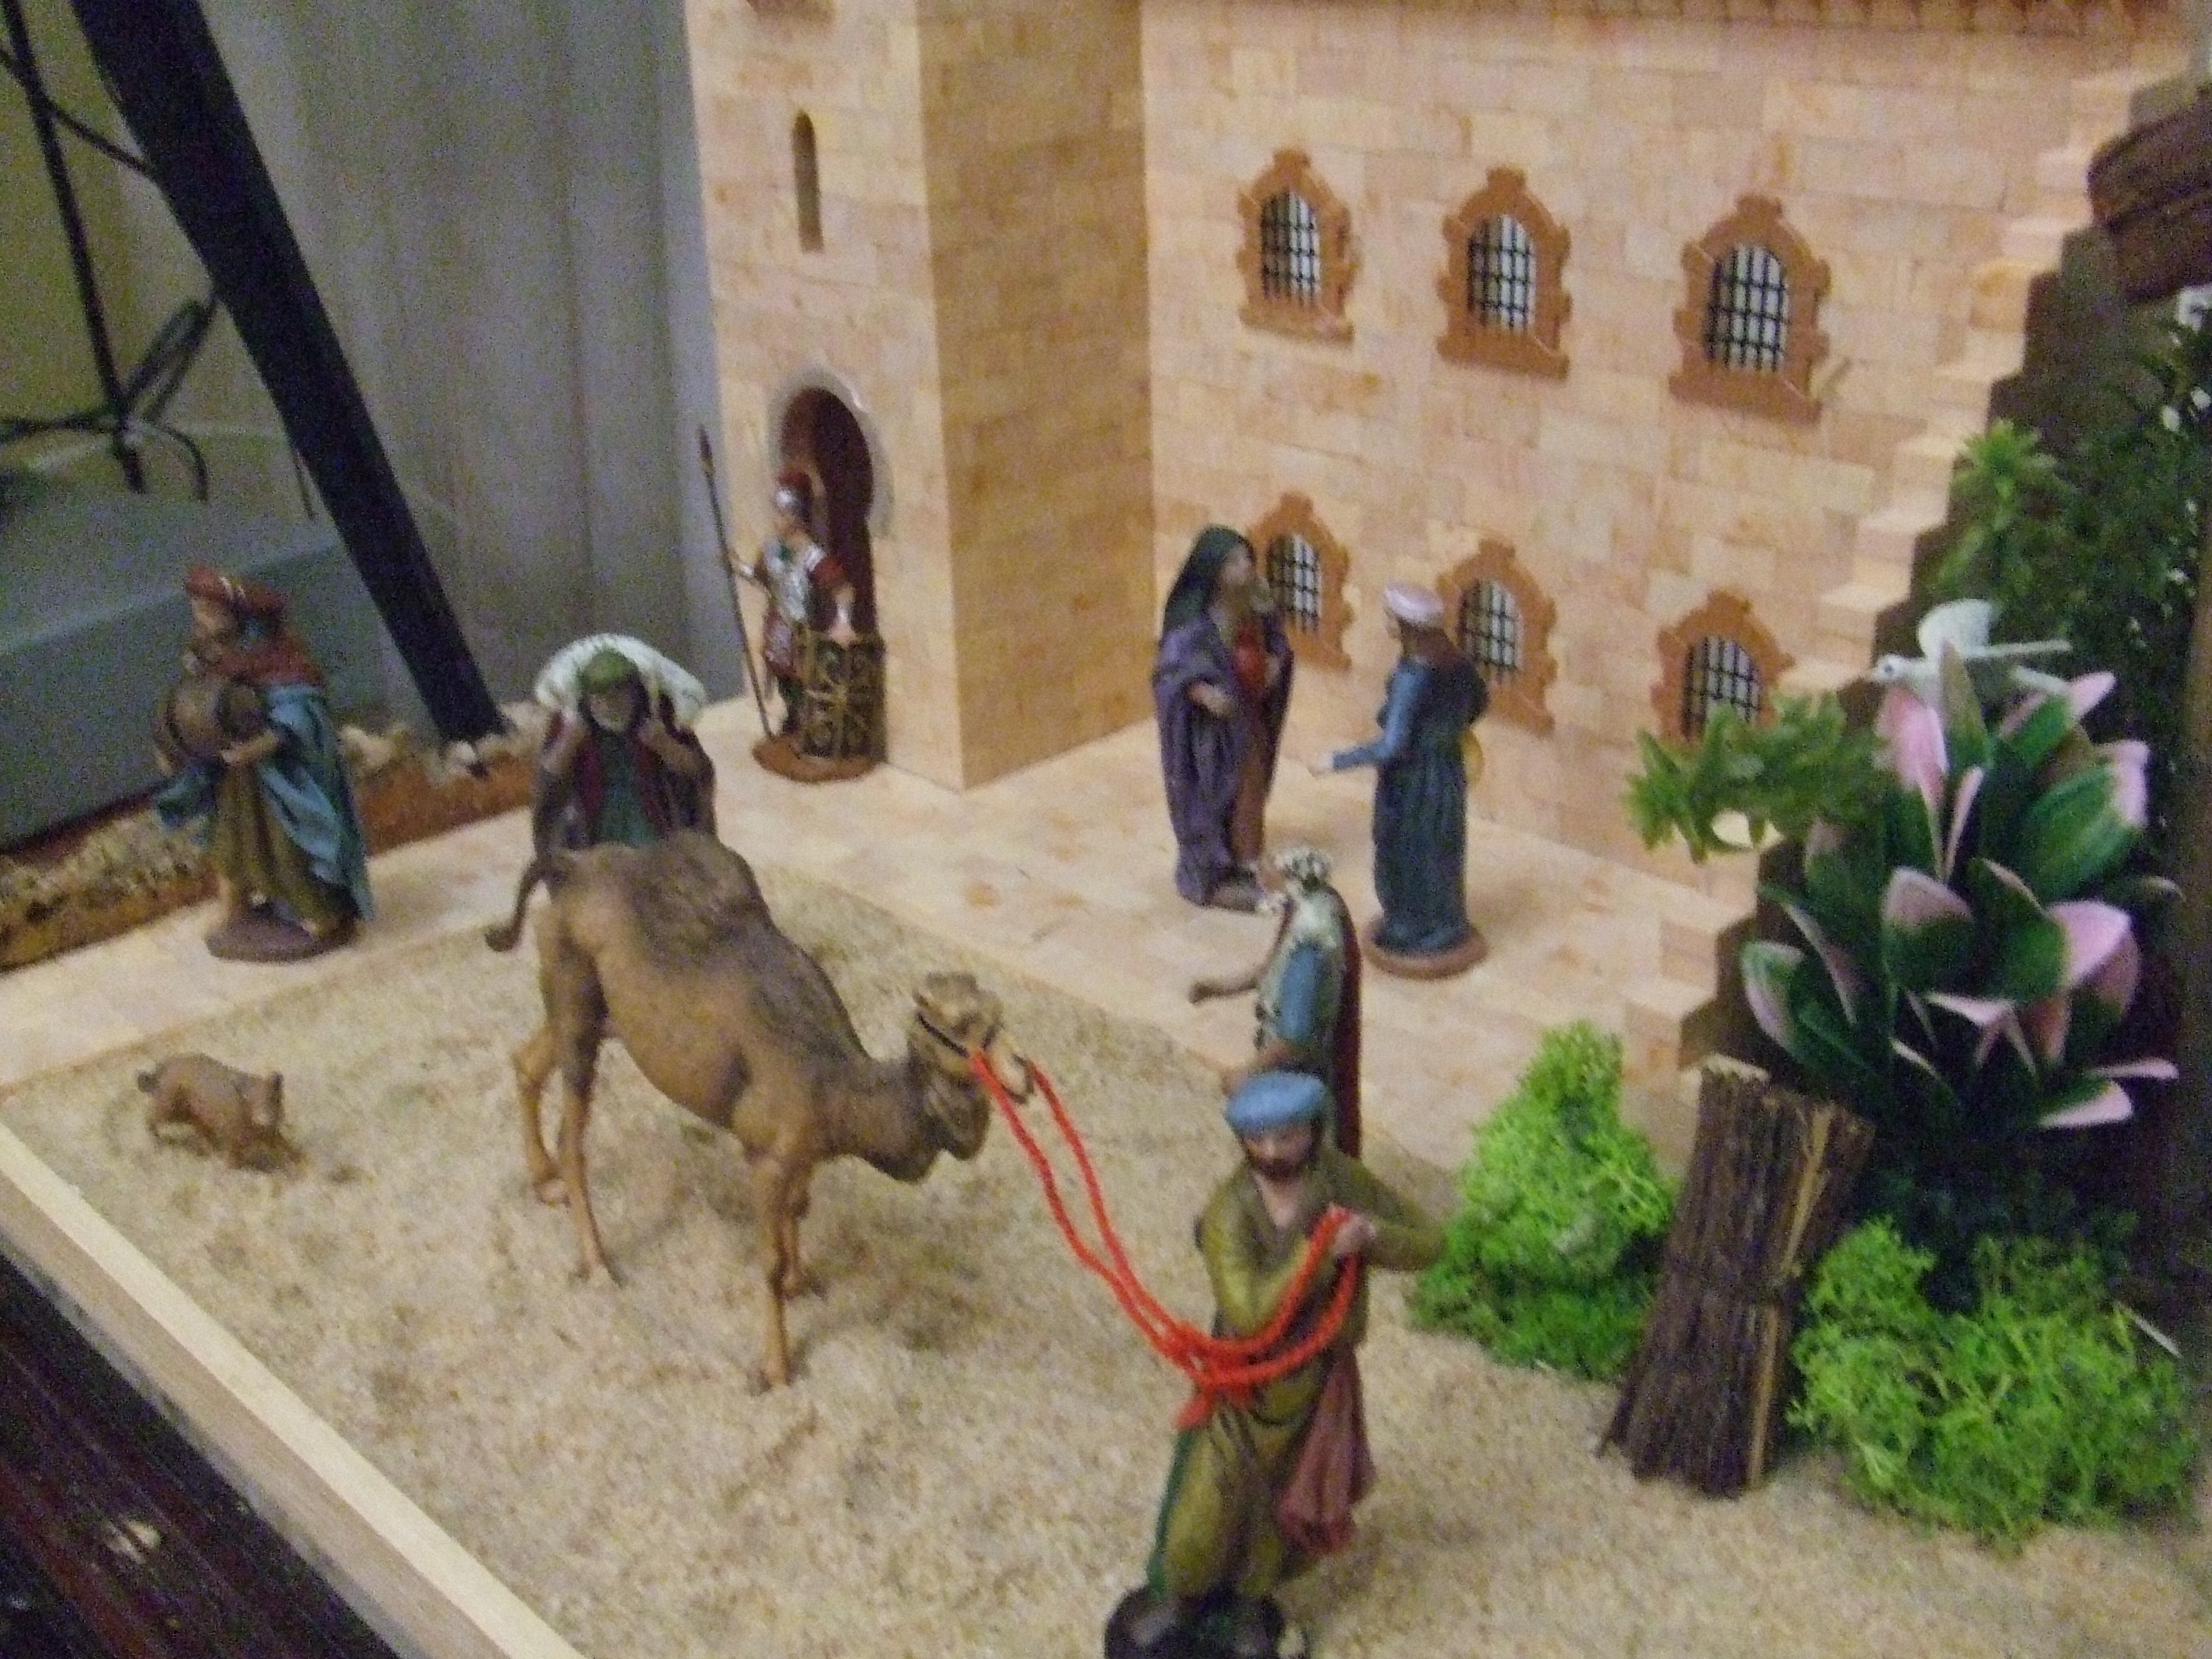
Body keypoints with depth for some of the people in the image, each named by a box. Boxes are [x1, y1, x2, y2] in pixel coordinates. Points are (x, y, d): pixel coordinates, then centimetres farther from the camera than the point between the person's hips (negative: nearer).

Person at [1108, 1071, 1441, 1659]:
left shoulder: (1342, 1179, -14)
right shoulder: (1229, 1213, -26)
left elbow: (1429, 1242, -8)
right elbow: (1248, 1313, -36)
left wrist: (1371, 1236, -28)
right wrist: (1323, 1253, -38)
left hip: (1321, 1375, 3)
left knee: (1287, 1499, 19)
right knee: (1210, 1499, 7)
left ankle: (1248, 1605, 46)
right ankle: (1173, 1599, 37)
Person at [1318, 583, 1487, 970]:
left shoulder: (1411, 678, -30)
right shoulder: (1455, 663, -6)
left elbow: (1392, 747, -31)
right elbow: (1480, 698, 13)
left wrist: (1337, 761, -22)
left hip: (1411, 782, -8)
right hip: (1447, 772, 8)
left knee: (1408, 856, 12)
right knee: (1440, 851, 22)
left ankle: (1412, 935, 26)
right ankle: (1446, 930, 37)